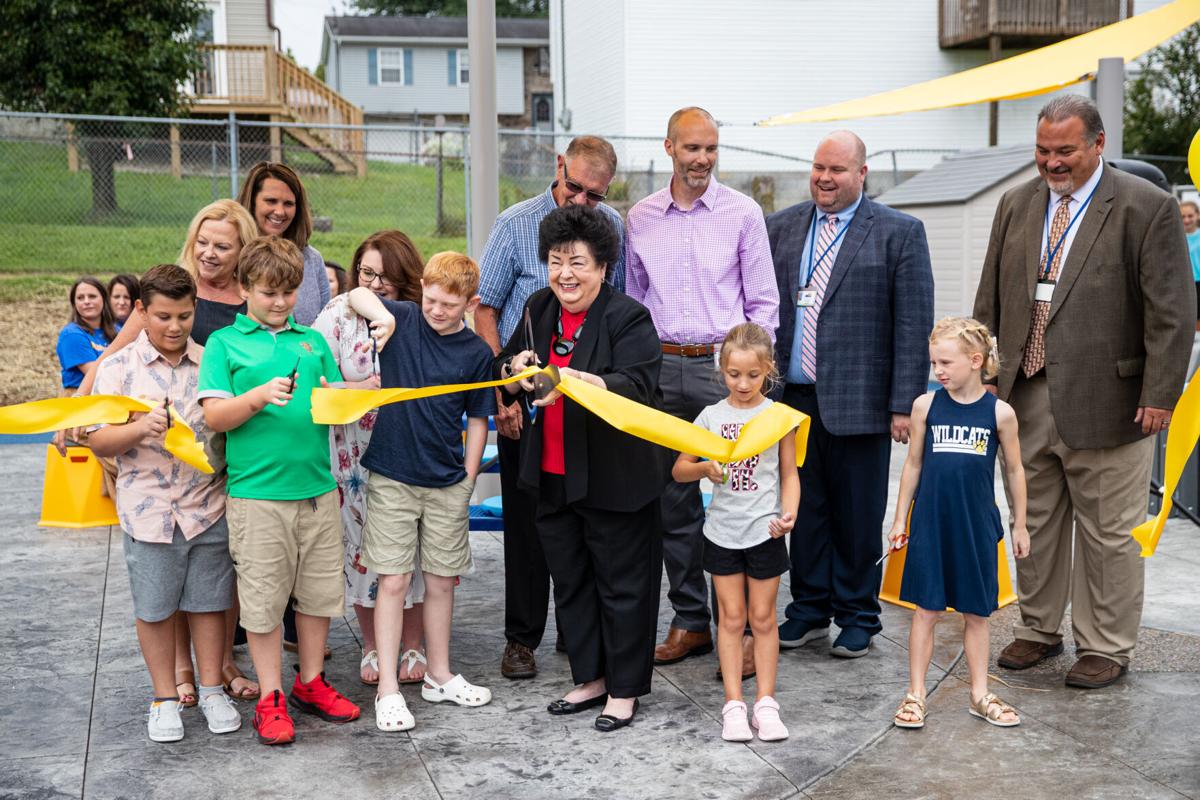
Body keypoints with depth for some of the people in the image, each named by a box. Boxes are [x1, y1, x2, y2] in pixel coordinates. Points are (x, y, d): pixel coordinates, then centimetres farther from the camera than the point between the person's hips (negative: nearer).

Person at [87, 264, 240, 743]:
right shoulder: (118, 368, -2)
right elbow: (99, 442, -5)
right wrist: (142, 428, -23)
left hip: (208, 507, 1)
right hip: (148, 511, -1)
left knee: (209, 601, 10)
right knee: (155, 608, 9)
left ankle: (211, 689, 26)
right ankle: (165, 698, 25)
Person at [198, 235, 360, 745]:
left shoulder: (314, 340, 14)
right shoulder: (224, 344, 3)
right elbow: (214, 416, -5)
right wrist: (260, 396, -20)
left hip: (317, 487, 4)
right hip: (257, 490, -4)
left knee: (319, 590, 11)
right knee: (263, 598, 2)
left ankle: (311, 684, 26)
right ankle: (270, 698, 15)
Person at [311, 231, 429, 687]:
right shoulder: (339, 315, -3)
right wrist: (355, 389, -22)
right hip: (358, 456, 0)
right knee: (364, 545, 8)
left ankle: (413, 646, 24)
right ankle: (371, 647, 26)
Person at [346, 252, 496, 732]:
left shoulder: (477, 354, 0)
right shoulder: (403, 319, -2)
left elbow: (477, 421, 7)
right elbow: (357, 295, -17)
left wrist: (468, 478, 3)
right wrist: (381, 314, -36)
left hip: (447, 485, 2)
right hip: (391, 479, -2)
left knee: (442, 581, 12)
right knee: (393, 582, -1)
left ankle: (439, 676, 28)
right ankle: (388, 691, 7)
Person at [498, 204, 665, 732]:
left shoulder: (628, 317, -12)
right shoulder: (539, 309, 8)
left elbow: (638, 387, -25)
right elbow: (505, 376, 16)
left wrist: (580, 380, -41)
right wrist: (514, 369, -8)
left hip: (614, 479, -7)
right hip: (553, 475, 7)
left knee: (622, 583, 5)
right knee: (570, 580, 16)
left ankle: (624, 689, 20)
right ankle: (590, 678, 32)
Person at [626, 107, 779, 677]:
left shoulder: (743, 213, 1)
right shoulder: (640, 218, 9)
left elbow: (763, 302, 2)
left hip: (725, 366, -3)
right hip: (662, 368, 3)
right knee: (673, 501, 8)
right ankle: (691, 621, 20)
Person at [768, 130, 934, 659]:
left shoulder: (899, 233, -1)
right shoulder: (780, 227, 11)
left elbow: (914, 326, -5)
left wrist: (905, 404, -10)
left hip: (859, 402, -3)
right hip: (795, 397, 4)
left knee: (857, 514, 6)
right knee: (804, 507, 11)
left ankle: (857, 617, 21)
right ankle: (809, 610, 26)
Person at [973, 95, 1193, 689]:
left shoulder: (1147, 208, -6)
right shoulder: (1016, 205, 10)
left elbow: (1170, 312, -9)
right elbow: (990, 300, 14)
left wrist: (1160, 395, -13)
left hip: (1105, 402, -5)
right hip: (1025, 399, 5)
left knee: (1108, 534, 6)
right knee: (1035, 523, 17)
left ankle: (1106, 647, 21)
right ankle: (1039, 627, 34)